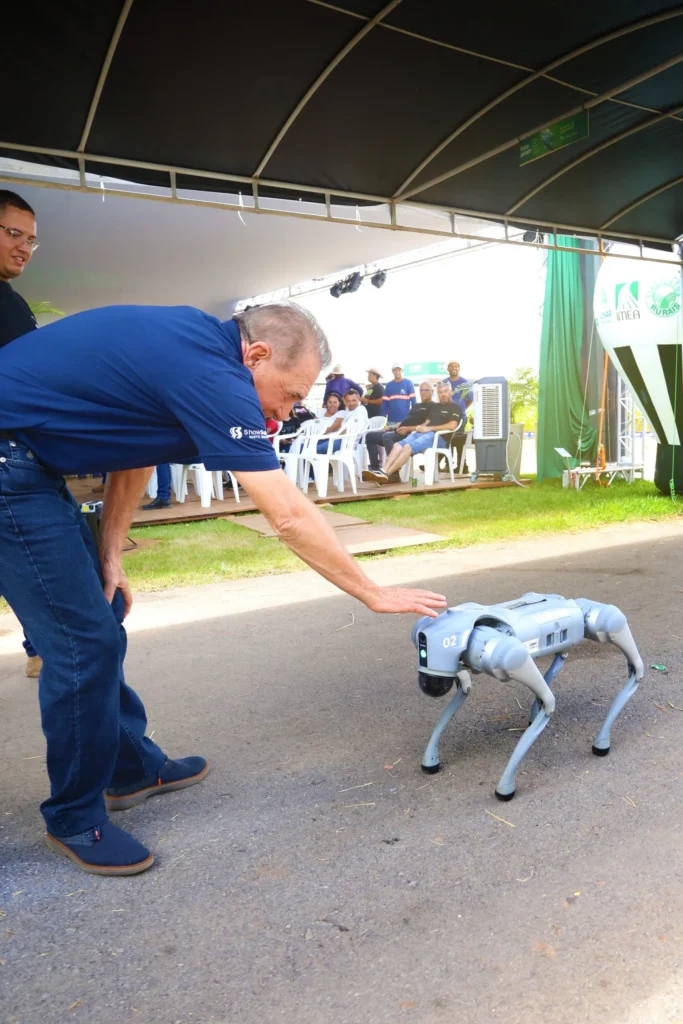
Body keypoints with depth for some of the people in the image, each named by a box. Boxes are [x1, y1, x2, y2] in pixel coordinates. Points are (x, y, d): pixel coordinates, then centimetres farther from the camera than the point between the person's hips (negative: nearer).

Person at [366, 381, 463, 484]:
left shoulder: (455, 407, 4)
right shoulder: (434, 406, 26)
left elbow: (452, 426, -12)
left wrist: (429, 428, -13)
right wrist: (421, 427, -3)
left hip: (439, 437, -7)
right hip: (422, 433, 7)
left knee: (408, 447, -30)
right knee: (398, 445, -20)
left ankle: (386, 475, -38)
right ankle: (383, 472, -35)